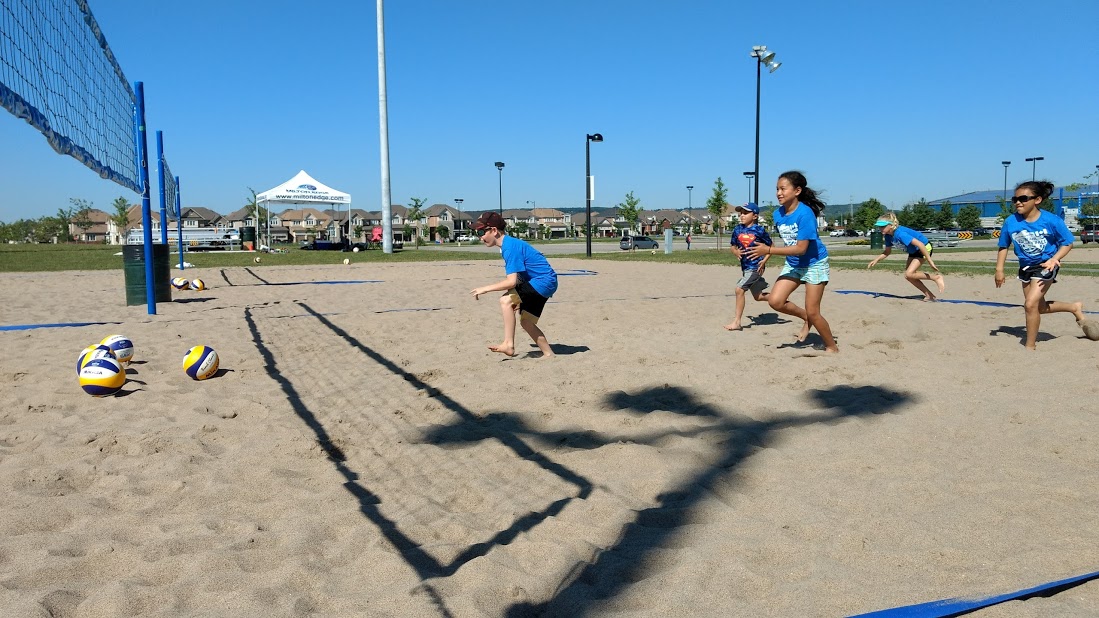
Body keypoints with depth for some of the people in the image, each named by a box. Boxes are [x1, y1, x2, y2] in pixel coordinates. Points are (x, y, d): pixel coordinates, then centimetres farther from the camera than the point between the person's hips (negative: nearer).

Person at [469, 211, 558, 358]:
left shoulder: (510, 246, -19)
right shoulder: (508, 244, 11)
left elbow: (512, 281, -25)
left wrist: (486, 288, -17)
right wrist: (519, 299, 15)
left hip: (543, 281, -11)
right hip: (545, 284, 11)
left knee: (506, 300, -19)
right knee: (526, 321, 14)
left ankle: (508, 345, -17)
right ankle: (548, 353, 24)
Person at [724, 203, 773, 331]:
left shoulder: (759, 230, -11)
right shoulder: (738, 229, 2)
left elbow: (771, 246, -2)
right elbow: (732, 246, 12)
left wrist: (764, 260, -13)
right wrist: (735, 251, -11)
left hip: (756, 267, -7)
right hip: (745, 266, 7)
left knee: (739, 289, -17)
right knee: (758, 296, 16)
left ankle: (736, 321, -9)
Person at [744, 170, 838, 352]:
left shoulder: (805, 214, -26)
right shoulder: (778, 214, -4)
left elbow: (801, 248, -29)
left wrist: (769, 250, -32)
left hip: (814, 264, -6)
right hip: (793, 264, 7)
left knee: (813, 313, -4)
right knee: (775, 301, -10)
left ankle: (832, 347, 18)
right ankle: (805, 317, 18)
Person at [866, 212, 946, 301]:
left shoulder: (900, 234, -34)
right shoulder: (888, 236, -7)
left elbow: (920, 244, -36)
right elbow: (887, 251, 8)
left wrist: (930, 261, -34)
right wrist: (876, 260, -9)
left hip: (924, 248, -9)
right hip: (913, 251, 9)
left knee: (909, 274, -19)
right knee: (909, 276, 6)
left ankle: (937, 277, -4)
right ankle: (929, 296, 16)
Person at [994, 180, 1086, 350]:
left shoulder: (1051, 220, -20)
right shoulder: (1011, 222, -13)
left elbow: (1067, 243, -9)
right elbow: (1003, 246, 0)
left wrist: (1054, 259, -25)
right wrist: (999, 269, -7)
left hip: (1045, 266, -5)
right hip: (1025, 267, 5)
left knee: (1031, 304, -17)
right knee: (1039, 307, 17)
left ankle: (1030, 346, -2)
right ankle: (1075, 308, 45)